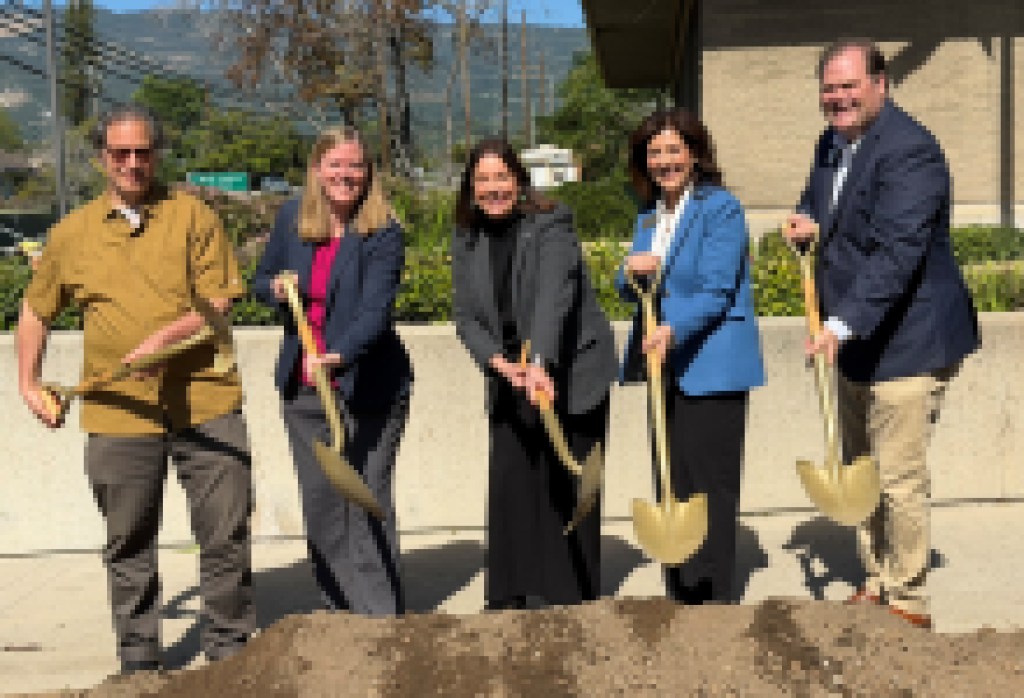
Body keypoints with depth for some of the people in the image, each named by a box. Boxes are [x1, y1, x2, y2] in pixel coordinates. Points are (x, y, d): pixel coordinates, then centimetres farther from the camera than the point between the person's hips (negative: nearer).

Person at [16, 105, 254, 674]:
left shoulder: (192, 215, 3)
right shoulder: (72, 232, 9)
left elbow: (221, 298, -4)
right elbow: (36, 310, 21)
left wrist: (165, 337, -17)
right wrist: (29, 384, 15)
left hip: (205, 402, -1)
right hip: (118, 411, 2)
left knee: (226, 534, 3)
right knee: (129, 543, 11)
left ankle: (230, 654, 20)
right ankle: (138, 659, 26)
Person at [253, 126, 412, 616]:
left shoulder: (384, 233, -11)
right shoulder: (292, 218, 4)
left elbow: (375, 309, -24)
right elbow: (260, 281, 18)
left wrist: (340, 356, -41)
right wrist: (276, 288, -6)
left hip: (368, 388, -5)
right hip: (302, 388, 5)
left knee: (368, 500, -3)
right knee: (320, 503, 10)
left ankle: (382, 619, 7)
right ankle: (341, 611, 24)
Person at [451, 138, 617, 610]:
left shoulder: (552, 227, -13)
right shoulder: (467, 241, 4)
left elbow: (554, 297, -29)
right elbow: (466, 316, 1)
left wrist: (540, 364, -42)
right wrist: (500, 362, -17)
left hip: (569, 376, -5)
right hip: (510, 377, 5)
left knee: (564, 487, -4)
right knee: (507, 481, 3)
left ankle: (570, 598, 6)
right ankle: (509, 599, 13)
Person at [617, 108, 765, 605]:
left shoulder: (722, 209, -8)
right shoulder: (649, 217, 15)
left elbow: (717, 291, -15)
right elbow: (628, 291, 14)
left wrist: (673, 330, -31)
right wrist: (632, 272, -9)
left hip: (713, 369, -7)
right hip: (666, 366, 7)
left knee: (711, 486, -4)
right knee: (672, 484, 12)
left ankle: (714, 598, 5)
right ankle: (679, 596, 22)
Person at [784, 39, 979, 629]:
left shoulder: (910, 150, -19)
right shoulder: (832, 145, 10)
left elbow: (897, 252, -29)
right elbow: (818, 201, 29)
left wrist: (843, 324, -36)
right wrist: (810, 224, 4)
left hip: (907, 341, -9)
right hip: (855, 342, 10)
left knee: (898, 477, -5)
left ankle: (909, 602, 10)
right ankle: (879, 583, 30)